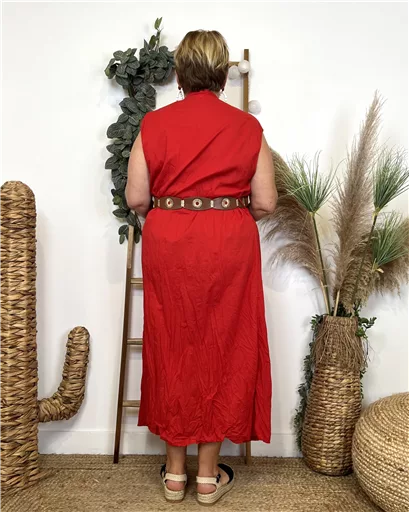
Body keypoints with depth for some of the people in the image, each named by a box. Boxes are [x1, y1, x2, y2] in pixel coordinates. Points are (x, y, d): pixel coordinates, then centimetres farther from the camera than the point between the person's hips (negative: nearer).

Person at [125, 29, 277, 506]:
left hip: (168, 245, 1)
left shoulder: (154, 124, 0)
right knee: (222, 350, 10)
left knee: (171, 349, 12)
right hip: (229, 247, 0)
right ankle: (209, 475, 22)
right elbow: (265, 203, -2)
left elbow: (136, 199, -3)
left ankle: (174, 470, 25)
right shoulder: (248, 127, 0)